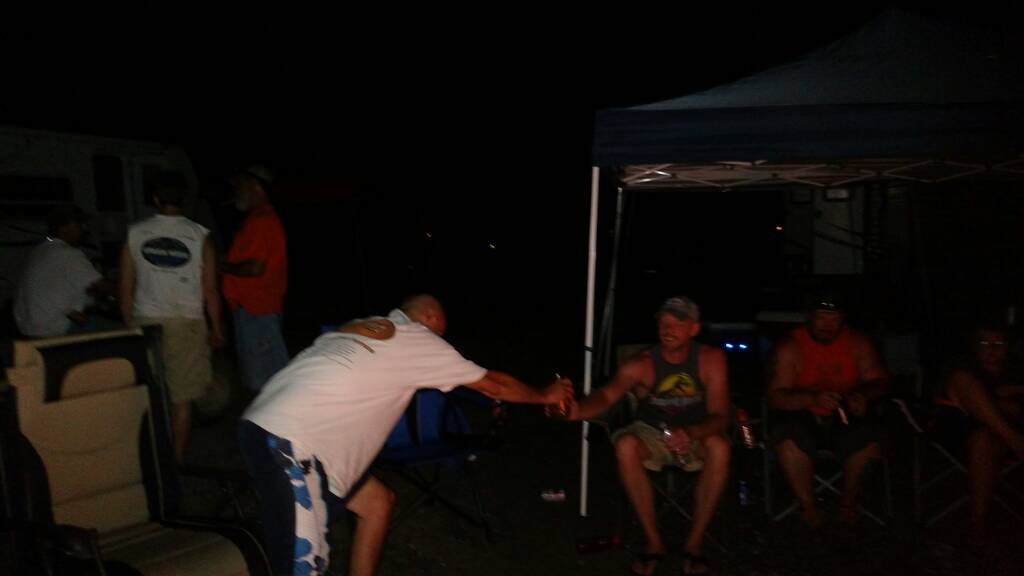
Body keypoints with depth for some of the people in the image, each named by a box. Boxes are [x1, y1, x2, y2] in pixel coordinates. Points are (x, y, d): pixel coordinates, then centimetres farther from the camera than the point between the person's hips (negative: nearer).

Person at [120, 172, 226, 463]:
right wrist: (217, 329, 8)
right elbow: (210, 289, -3)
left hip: (145, 322, 2)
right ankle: (176, 461, 14)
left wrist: (130, 325, 18)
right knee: (182, 398, 7)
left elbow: (126, 288, 5)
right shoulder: (199, 236, -3)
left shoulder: (135, 234, 2)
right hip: (186, 323, -2)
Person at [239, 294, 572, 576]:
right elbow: (493, 385, 11)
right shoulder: (420, 339, 2)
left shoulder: (367, 326, 21)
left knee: (376, 501, 17)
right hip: (287, 442, -9)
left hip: (271, 429, 9)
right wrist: (545, 396, 28)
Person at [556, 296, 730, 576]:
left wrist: (691, 432, -42)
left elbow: (720, 416, -20)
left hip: (696, 436, 0)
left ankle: (694, 543, -18)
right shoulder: (641, 364, -18)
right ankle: (653, 542, -19)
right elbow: (607, 395, -34)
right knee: (625, 445, -33)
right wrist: (578, 411, -57)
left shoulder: (711, 359, -15)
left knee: (720, 446, -33)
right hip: (651, 434, 0)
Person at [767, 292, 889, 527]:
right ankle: (808, 506, -13)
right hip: (803, 418, -2)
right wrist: (813, 398, -32)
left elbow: (880, 381, 5)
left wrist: (863, 394, -20)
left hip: (845, 419, 3)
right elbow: (775, 397, -14)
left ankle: (849, 499, 0)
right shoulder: (790, 347, -8)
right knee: (787, 437, -34)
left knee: (870, 436, -28)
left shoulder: (858, 343, 3)